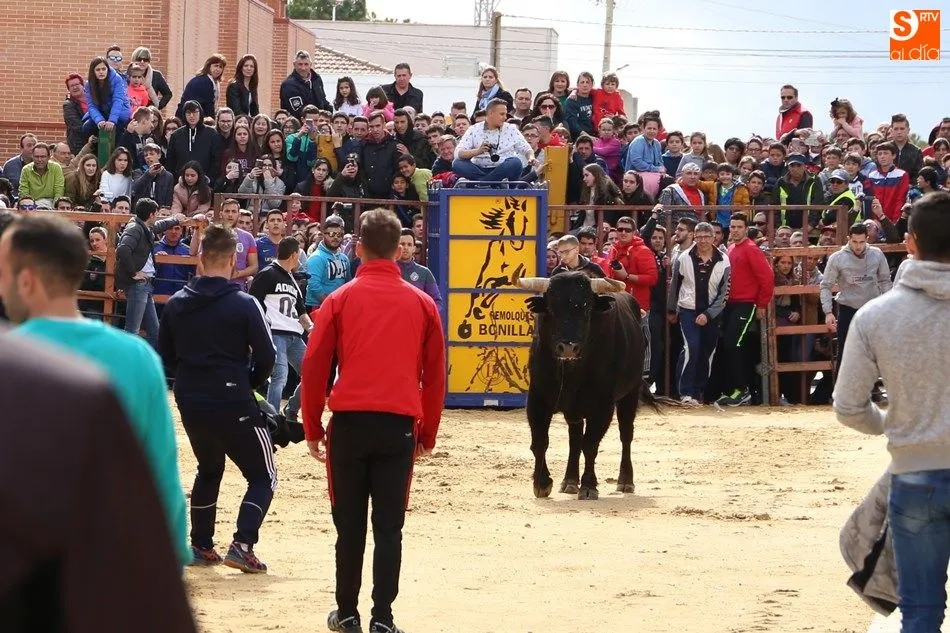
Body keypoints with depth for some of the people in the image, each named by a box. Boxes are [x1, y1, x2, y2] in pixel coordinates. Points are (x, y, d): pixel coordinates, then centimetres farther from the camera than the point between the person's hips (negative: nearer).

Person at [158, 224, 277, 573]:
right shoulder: (243, 304, -12)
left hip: (190, 404, 5)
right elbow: (266, 356, -9)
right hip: (233, 406, -5)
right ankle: (242, 545, -10)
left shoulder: (176, 304, 2)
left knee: (209, 469, 27)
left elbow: (165, 358, 9)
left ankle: (200, 545, 24)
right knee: (263, 476, 7)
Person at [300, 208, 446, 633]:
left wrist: (312, 428, 10)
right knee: (389, 527, 3)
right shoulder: (422, 304, 5)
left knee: (349, 525, 9)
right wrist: (427, 434, 16)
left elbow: (314, 367, 1)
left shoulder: (340, 300, 1)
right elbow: (435, 374, 8)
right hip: (400, 424, 1)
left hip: (350, 422, -1)